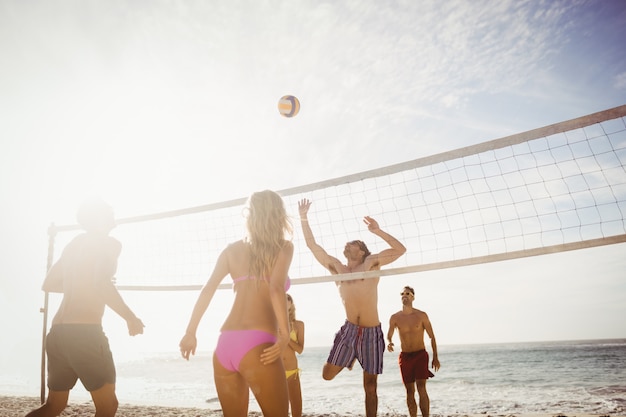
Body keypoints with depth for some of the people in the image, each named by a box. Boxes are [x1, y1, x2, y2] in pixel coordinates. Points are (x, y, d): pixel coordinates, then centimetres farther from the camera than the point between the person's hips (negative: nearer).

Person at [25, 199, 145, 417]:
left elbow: (48, 284, 25)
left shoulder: (74, 244, 18)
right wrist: (131, 318, -12)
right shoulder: (109, 243, -4)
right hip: (84, 332, -8)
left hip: (57, 332, 8)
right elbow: (101, 284, -21)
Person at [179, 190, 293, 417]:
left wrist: (191, 332, 12)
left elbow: (207, 290, 7)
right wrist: (284, 334, -11)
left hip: (224, 344, 5)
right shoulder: (283, 246, 4)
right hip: (256, 345, -5)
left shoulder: (233, 249, 14)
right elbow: (276, 288, -13)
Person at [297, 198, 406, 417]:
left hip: (372, 332, -2)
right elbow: (312, 245, 6)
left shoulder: (371, 263, 2)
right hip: (349, 329, 3)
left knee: (370, 387, 3)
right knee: (327, 374, 1)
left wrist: (378, 231, -13)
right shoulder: (336, 267, 8)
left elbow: (400, 249, -6)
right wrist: (304, 218, 0)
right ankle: (350, 358, 29)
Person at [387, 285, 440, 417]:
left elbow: (432, 336, 3)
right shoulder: (395, 317, -1)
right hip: (405, 356, 2)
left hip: (420, 355, -2)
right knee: (410, 391, 7)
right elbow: (389, 336, 3)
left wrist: (435, 357, 0)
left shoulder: (422, 316, -4)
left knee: (421, 388, -14)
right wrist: (389, 343, -21)